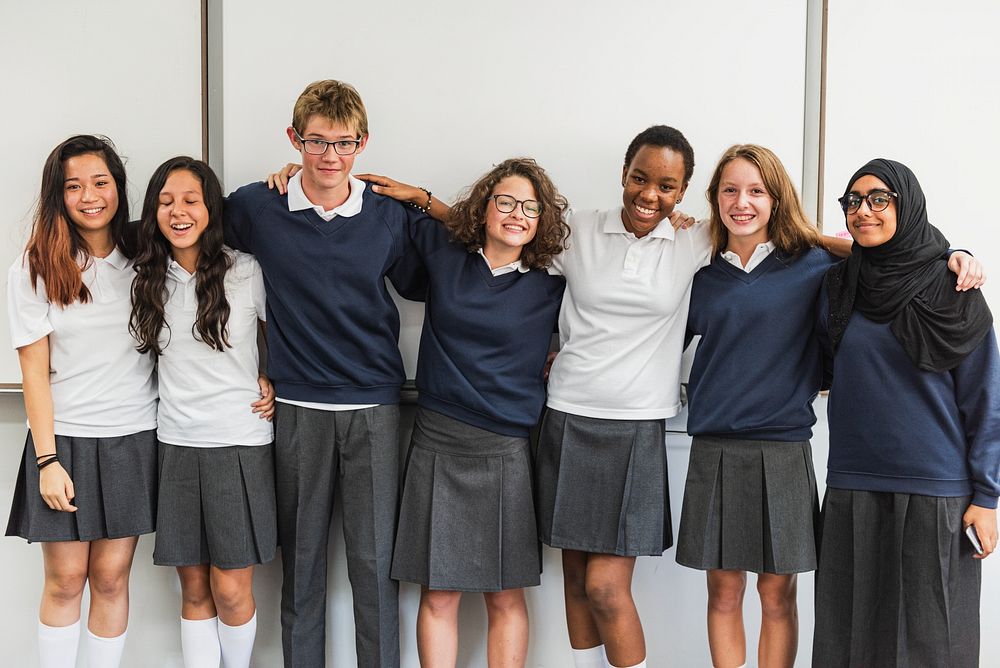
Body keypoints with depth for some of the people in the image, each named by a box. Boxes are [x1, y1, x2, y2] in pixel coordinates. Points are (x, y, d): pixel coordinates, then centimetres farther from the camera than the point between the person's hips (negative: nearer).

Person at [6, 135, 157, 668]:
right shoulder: (34, 269, -3)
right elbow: (34, 370, -4)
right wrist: (47, 460, -9)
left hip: (133, 438, 2)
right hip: (64, 438, -1)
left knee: (111, 576, 6)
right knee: (65, 579, 4)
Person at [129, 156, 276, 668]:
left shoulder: (247, 271, -5)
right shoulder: (150, 279, 6)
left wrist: (275, 383, -3)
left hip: (239, 443, -3)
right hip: (176, 444, 3)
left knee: (230, 589, 1)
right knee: (194, 589, 9)